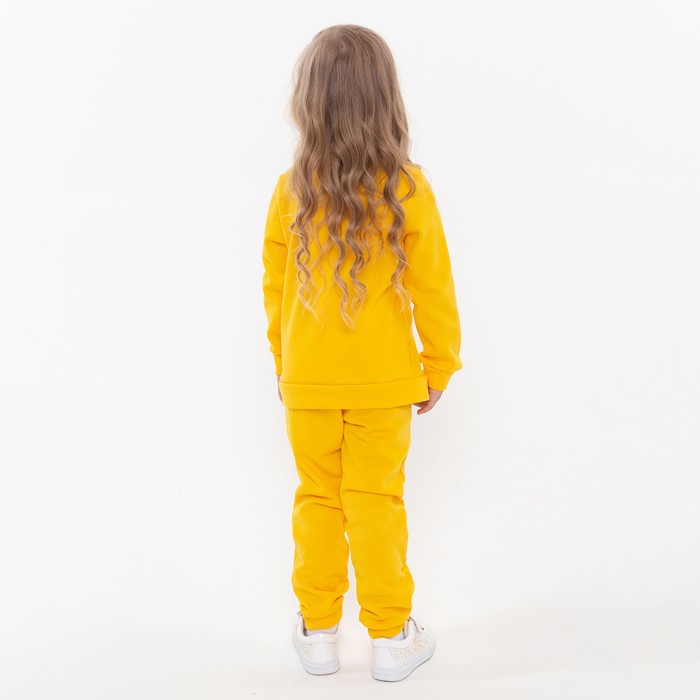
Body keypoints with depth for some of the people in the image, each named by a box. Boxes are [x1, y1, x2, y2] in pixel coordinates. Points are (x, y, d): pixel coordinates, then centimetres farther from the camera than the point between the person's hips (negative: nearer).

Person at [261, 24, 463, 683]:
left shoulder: (290, 191, -9)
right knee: (377, 503, 10)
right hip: (384, 384, -1)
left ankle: (317, 632, 27)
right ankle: (390, 637, 23)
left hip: (307, 383, 1)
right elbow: (433, 292, -8)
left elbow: (275, 289, 1)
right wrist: (438, 368, 7)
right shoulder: (408, 190, -13)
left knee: (317, 500, 15)